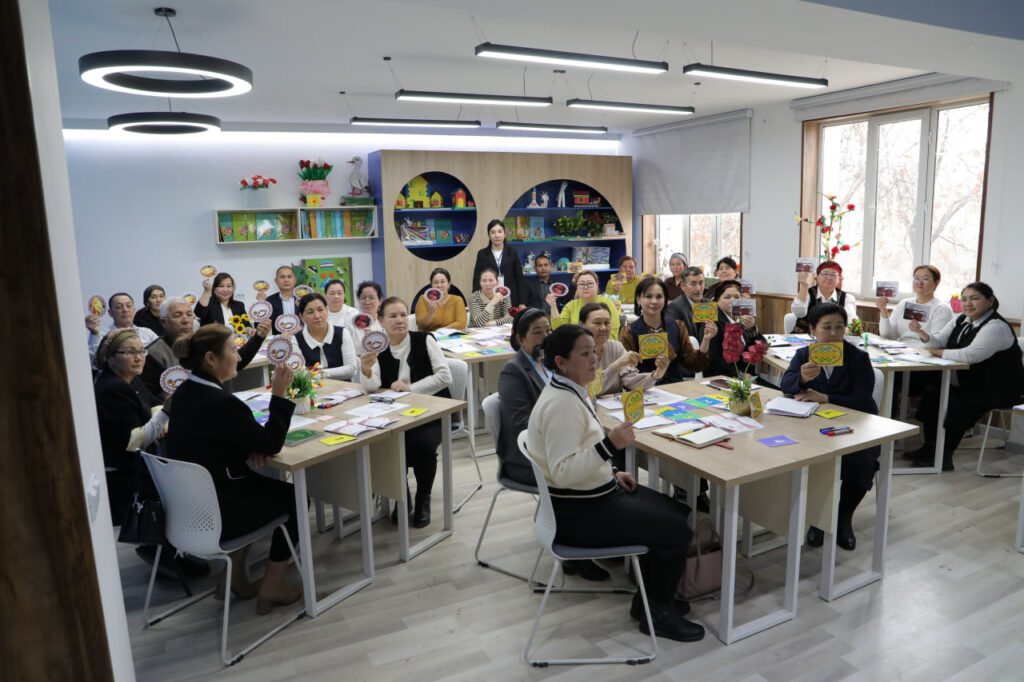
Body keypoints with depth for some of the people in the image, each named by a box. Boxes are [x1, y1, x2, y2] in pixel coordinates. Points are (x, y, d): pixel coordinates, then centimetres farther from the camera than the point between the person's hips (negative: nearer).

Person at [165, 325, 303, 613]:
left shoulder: (184, 393, 2)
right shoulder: (221, 403, -28)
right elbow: (272, 444, -17)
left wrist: (250, 446, -3)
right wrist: (280, 394, -17)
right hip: (214, 518, -8)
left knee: (264, 485, 28)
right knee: (294, 496, 12)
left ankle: (236, 575, 30)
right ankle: (271, 586, 21)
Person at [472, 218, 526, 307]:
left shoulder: (512, 252, 7)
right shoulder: (482, 254, 7)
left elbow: (520, 278, 6)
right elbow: (477, 279, 5)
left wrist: (522, 303, 0)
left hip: (511, 299, 0)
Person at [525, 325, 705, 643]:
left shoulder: (570, 391, 7)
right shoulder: (561, 404, -25)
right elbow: (563, 471, -32)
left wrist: (612, 473, 10)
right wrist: (610, 444, -38)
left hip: (595, 493, 10)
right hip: (576, 514, -10)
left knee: (677, 512, 14)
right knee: (677, 532, -7)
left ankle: (653, 596, 28)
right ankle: (656, 614, 14)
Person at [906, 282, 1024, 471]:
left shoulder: (996, 327, -19)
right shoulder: (961, 320, 9)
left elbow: (971, 355, -31)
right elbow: (939, 341, 5)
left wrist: (938, 352, -19)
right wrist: (923, 334, -17)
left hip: (998, 389, -8)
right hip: (969, 382, 8)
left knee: (955, 403, -26)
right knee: (932, 391, -10)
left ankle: (944, 457, -10)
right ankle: (929, 448, 0)